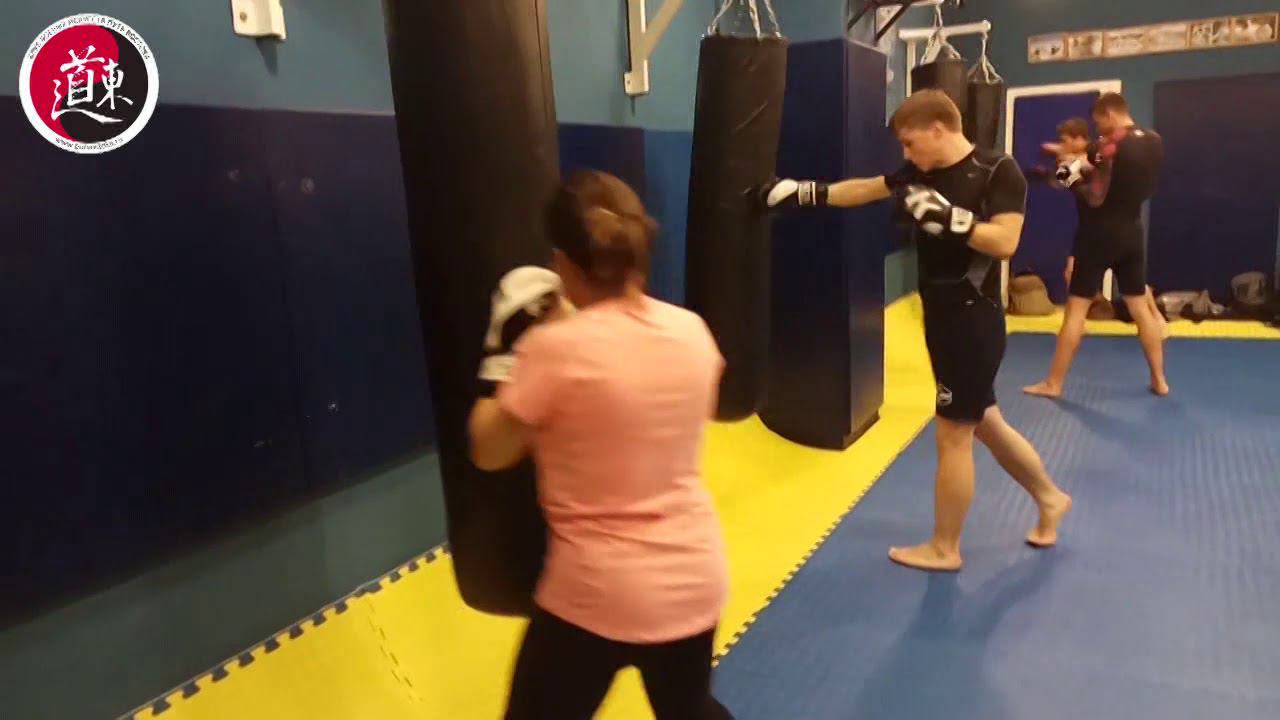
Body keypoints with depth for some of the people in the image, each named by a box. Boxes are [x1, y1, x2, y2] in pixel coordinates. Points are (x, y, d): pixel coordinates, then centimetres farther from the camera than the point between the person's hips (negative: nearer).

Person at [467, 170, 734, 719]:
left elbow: (489, 452, -7)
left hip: (598, 594, -5)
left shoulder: (556, 348, -20)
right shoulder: (692, 331, -4)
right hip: (694, 578, 5)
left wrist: (503, 352, 2)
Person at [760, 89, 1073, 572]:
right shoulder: (925, 174, 8)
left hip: (974, 320, -8)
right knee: (984, 422, 19)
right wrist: (805, 192, 12)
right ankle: (1050, 498, 41)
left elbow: (1005, 242, -23)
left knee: (952, 434, 1)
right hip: (943, 317, 8)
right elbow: (863, 190, 15)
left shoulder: (998, 171, -13)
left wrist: (947, 217, -28)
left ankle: (944, 549, 16)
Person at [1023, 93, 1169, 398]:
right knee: (1140, 306, 15)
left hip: (1102, 233, -7)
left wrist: (1075, 180, 2)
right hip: (1132, 232, 7)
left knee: (1076, 308, -2)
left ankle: (1053, 383, 2)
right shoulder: (1155, 142, 7)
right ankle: (1159, 380, 21)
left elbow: (1096, 198, -15)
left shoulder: (1111, 144, -16)